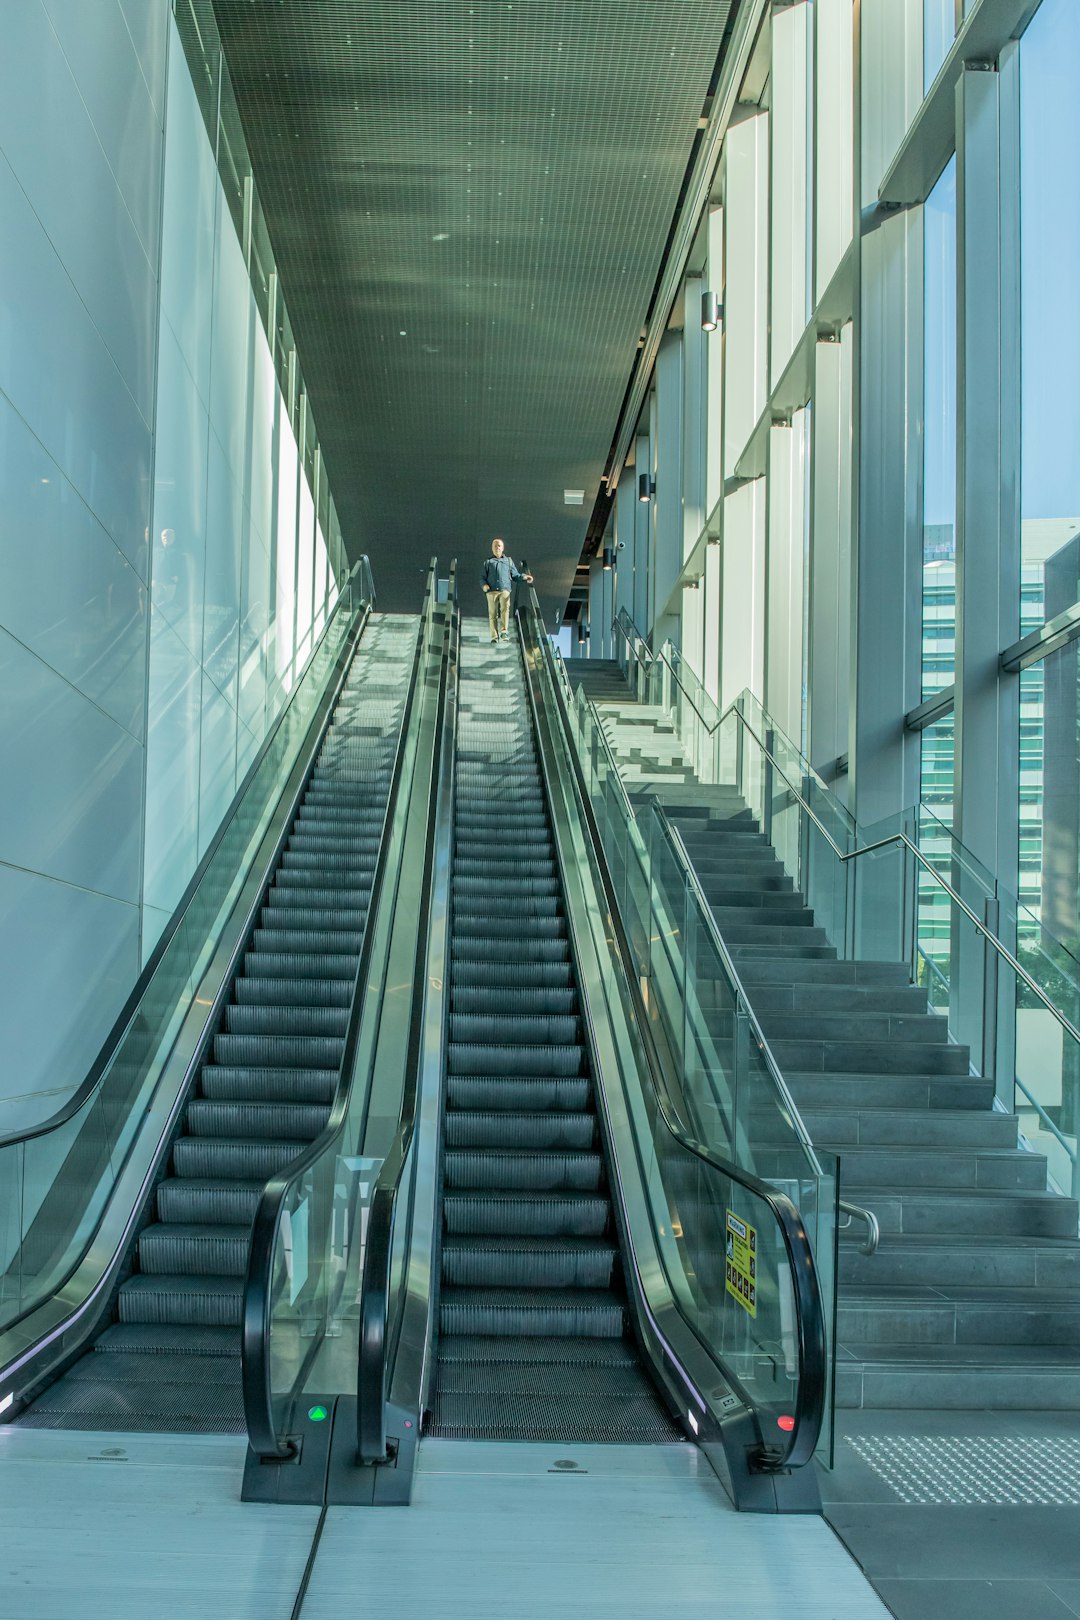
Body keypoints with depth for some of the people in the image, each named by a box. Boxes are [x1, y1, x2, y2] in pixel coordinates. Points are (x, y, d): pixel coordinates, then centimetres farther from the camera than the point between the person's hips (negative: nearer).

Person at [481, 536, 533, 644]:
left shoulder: (508, 560, 25)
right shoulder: (488, 561, 22)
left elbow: (515, 575, 23)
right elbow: (482, 577, 17)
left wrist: (524, 577, 3)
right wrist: (484, 585, -4)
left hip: (505, 589, -1)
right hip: (491, 591, 1)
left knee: (505, 608, -25)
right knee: (492, 614, -6)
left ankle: (504, 632, -32)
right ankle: (494, 637, -6)